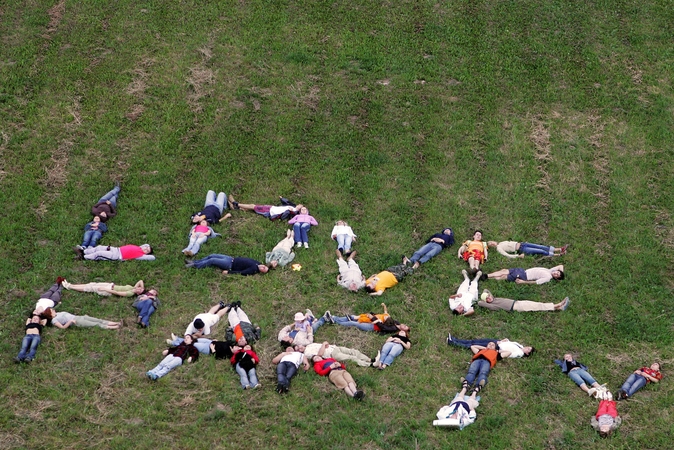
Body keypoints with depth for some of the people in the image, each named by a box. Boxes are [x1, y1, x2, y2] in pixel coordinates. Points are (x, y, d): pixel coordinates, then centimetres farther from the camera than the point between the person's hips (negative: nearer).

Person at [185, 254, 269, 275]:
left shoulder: (254, 270, -23)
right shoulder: (256, 263, 0)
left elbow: (241, 272, -25)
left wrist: (228, 272, -25)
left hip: (230, 265, -8)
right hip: (231, 259, 8)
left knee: (211, 261, -10)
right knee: (212, 256, 8)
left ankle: (194, 265, 6)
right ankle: (194, 262, 19)